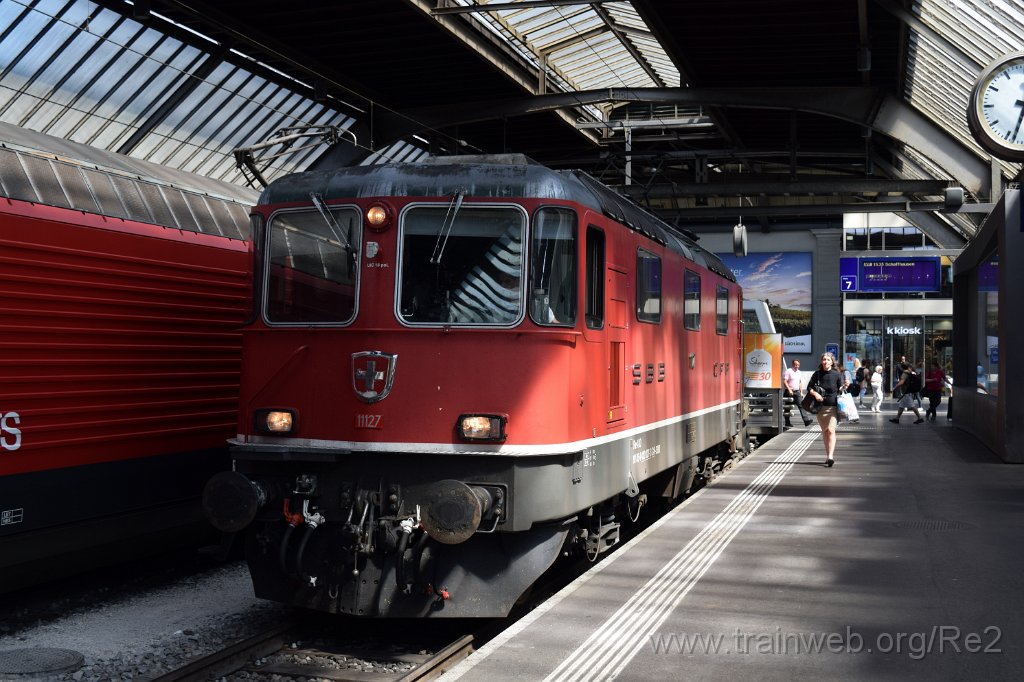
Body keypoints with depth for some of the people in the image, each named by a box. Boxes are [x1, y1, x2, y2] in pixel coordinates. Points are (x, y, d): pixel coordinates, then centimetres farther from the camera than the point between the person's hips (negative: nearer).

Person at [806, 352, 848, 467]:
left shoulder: (837, 374, 0)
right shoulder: (817, 374, 5)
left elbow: (840, 389, 3)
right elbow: (809, 387, 9)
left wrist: (845, 386, -18)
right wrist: (815, 393, -10)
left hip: (833, 406, -3)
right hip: (821, 406, 3)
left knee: (831, 430, -14)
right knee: (824, 431, 12)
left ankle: (831, 456, -18)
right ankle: (828, 454, 23)